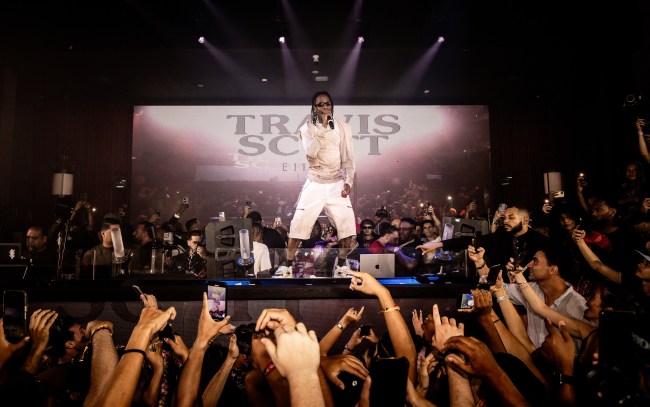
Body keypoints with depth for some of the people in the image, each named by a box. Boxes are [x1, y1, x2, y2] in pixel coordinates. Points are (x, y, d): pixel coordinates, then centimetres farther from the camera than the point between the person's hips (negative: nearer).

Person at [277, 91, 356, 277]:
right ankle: (288, 265, 12)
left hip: (337, 183, 1)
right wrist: (323, 127, -19)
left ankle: (341, 265, 10)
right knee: (299, 224, -4)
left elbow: (348, 157, 2)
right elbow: (311, 152, -19)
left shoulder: (343, 127, 2)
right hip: (315, 183, -1)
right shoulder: (307, 128, -1)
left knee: (348, 224, -9)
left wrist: (348, 181, -9)